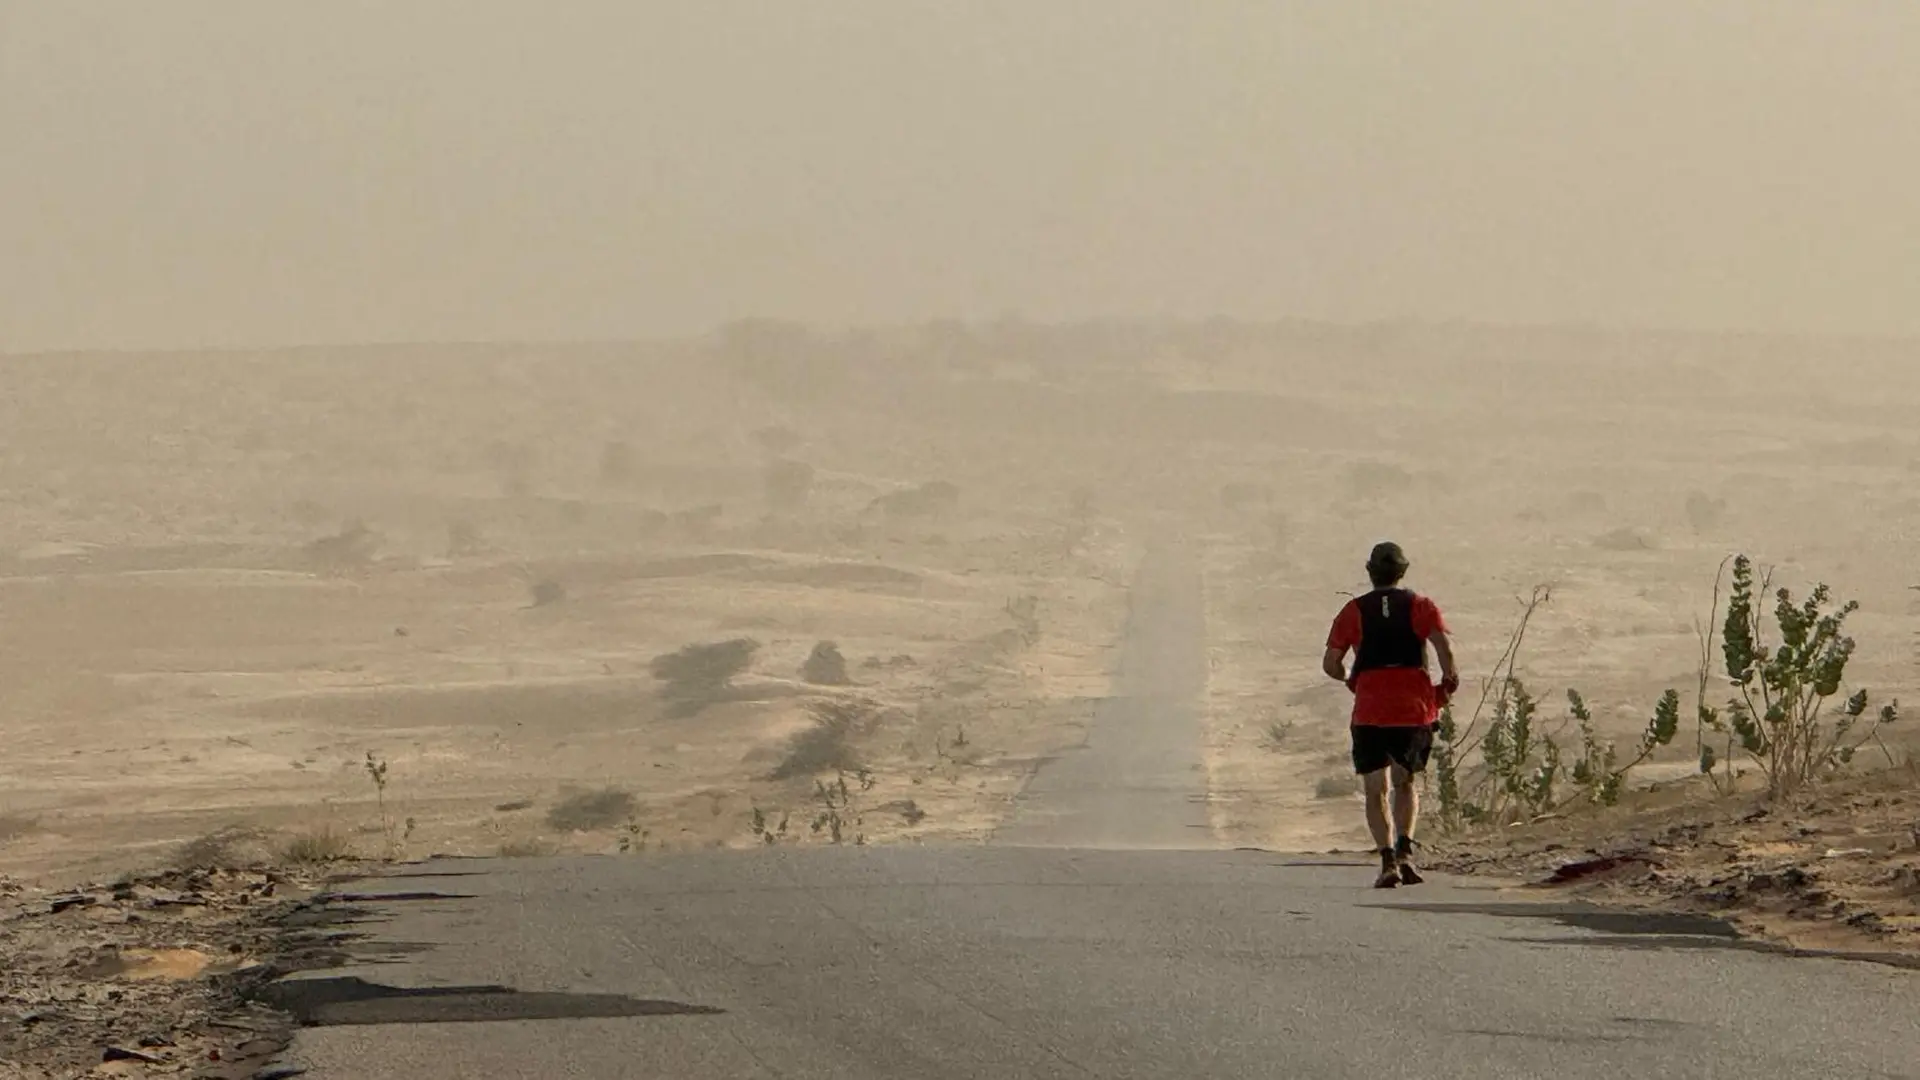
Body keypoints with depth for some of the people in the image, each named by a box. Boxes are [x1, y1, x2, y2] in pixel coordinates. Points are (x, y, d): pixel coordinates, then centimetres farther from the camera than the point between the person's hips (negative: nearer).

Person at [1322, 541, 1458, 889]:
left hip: (1370, 713, -1)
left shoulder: (1354, 610, 7)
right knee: (1405, 784, 18)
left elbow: (1331, 664, 3)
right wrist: (1448, 682, 7)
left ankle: (1388, 860, -14)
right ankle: (1404, 852, -1)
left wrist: (1350, 679, 24)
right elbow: (1444, 647, -10)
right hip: (1414, 709, 1)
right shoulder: (1420, 606, 6)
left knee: (1376, 791, 3)